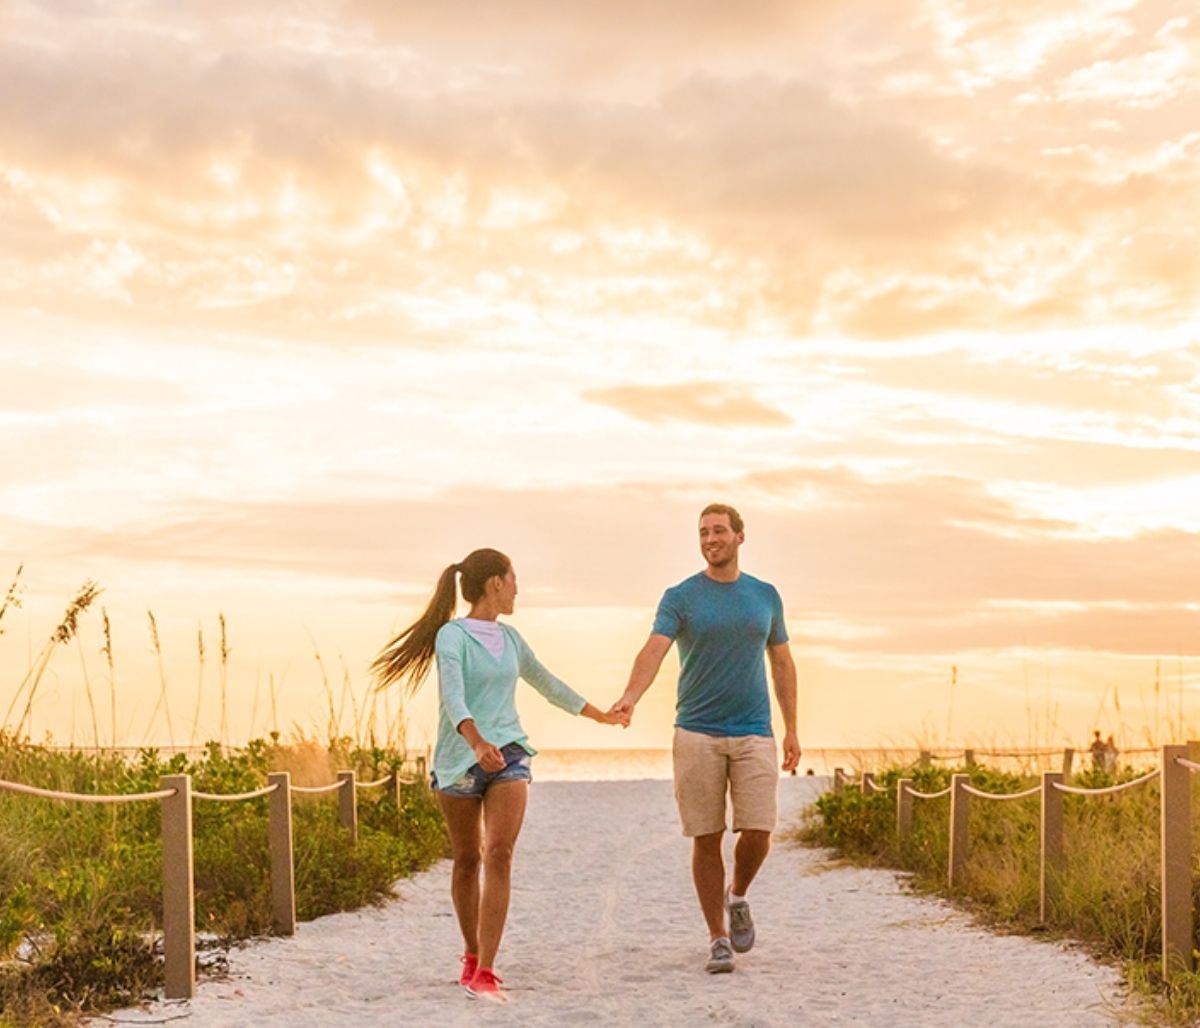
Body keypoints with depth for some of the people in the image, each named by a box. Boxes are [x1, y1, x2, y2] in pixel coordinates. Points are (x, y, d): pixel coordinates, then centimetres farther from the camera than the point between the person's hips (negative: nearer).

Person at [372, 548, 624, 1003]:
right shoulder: (452, 635, -8)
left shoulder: (509, 638, 13)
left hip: (509, 755, 4)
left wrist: (600, 715, 37)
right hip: (459, 759, -4)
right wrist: (477, 742, -40)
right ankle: (473, 956, 29)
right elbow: (453, 695, -23)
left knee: (500, 854, -13)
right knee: (466, 860, 9)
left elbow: (546, 683, 28)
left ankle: (484, 973, -16)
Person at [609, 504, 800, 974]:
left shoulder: (765, 596, 10)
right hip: (697, 735, -2)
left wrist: (791, 730, 13)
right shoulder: (680, 597, 0)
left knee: (757, 833, -8)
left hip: (754, 734, 2)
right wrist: (630, 697, -35)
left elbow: (782, 663, 17)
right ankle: (718, 939, 11)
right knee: (707, 840, 0)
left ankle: (737, 896, 23)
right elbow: (654, 649, -16)